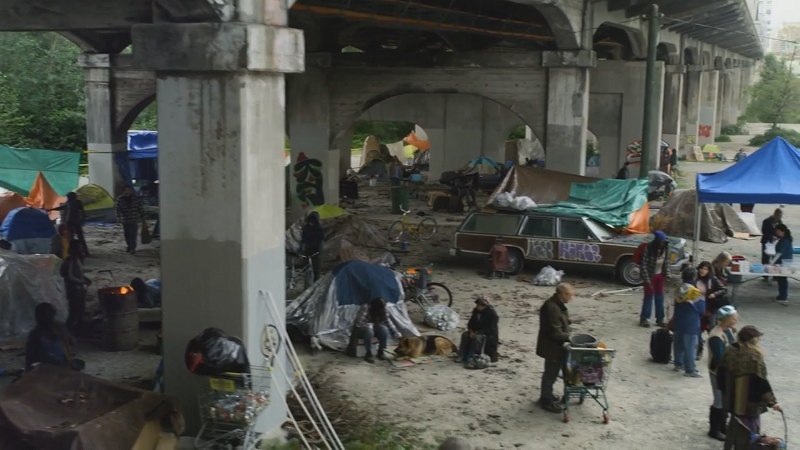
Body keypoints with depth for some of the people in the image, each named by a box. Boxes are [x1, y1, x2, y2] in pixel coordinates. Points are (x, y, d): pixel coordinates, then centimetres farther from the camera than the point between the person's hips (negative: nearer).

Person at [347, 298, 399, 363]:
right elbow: (358, 323, -32)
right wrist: (371, 325, -27)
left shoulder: (383, 312, -11)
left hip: (372, 328, 5)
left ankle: (380, 352, -12)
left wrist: (397, 335, -13)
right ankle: (368, 354, -26)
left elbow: (389, 323, -7)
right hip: (360, 330, -5)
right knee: (369, 330, -38)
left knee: (384, 329, -25)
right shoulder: (365, 308, -28)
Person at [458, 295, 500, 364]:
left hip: (490, 334, -7)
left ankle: (470, 358, -32)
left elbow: (490, 328, -21)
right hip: (477, 332, 7)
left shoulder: (492, 313, -18)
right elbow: (471, 323, 11)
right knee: (465, 335, -16)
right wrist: (471, 331, -9)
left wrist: (478, 332, -23)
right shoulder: (476, 311, 4)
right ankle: (462, 356, -19)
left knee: (477, 338, -34)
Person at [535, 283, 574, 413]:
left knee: (552, 372, 23)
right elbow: (555, 333, -28)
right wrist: (569, 337, -19)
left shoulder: (558, 305, 4)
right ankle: (546, 400, 18)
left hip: (557, 345, 10)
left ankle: (547, 394, 39)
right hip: (552, 347, -10)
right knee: (551, 373, 4)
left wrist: (568, 335, 8)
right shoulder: (551, 308, -29)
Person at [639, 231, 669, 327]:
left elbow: (665, 262, 10)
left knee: (660, 297, 10)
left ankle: (660, 319, 20)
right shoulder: (649, 248, -20)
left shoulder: (664, 248, -4)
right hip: (650, 276, -5)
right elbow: (644, 265, -18)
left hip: (660, 275, 5)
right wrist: (647, 279, -20)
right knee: (649, 297, 1)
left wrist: (667, 273, 4)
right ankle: (644, 319, 12)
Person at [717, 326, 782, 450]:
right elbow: (761, 382, -23)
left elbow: (721, 372, 8)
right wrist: (771, 401, -17)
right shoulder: (754, 357, -23)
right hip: (749, 402, -7)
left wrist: (725, 391, 20)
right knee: (748, 431, 7)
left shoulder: (730, 351, -1)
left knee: (735, 426, 24)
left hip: (732, 399, 7)